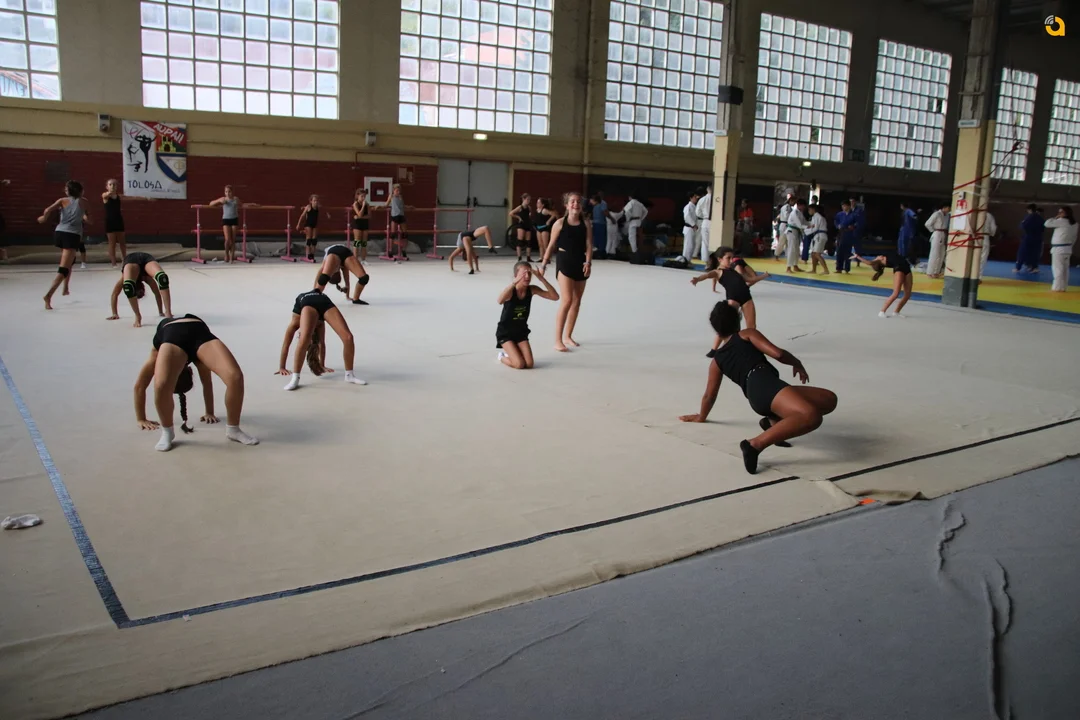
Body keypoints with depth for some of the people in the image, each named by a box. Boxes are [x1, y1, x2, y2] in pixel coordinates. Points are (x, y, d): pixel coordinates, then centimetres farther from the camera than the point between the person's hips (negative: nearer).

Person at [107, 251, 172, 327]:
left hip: (131, 260, -1)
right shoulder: (147, 278, 40)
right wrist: (161, 312, 47)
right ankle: (168, 313, -28)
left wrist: (115, 314, 42)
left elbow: (114, 294, 42)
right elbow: (157, 293, 44)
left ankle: (138, 316, -18)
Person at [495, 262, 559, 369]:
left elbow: (555, 297, -18)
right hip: (505, 332, -5)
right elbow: (500, 301, -47)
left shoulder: (532, 290, -10)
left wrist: (542, 278, -28)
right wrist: (515, 282, -55)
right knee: (519, 364, -17)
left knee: (529, 364, -9)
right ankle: (502, 356, 15)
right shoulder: (510, 290, -23)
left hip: (521, 332, 5)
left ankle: (509, 354, 21)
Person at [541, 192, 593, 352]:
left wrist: (588, 262, -16)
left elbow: (589, 244, -2)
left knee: (576, 301, 11)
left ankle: (567, 336, 25)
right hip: (564, 261, -4)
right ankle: (558, 340, -9)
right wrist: (544, 263, 0)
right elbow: (552, 245, 1)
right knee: (566, 300, -14)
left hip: (580, 262, 4)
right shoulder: (560, 223, -3)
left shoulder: (586, 223, 3)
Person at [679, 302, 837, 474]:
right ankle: (756, 444, -32)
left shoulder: (717, 360, 31)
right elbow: (778, 354, 4)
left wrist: (701, 417, 54)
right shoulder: (746, 334, 19)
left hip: (755, 397, 6)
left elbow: (709, 395, 36)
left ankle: (774, 422, 10)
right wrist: (797, 363, 24)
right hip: (766, 385, -6)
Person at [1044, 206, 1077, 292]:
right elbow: (1074, 237, 15)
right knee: (1065, 269, 11)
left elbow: (1047, 223, -15)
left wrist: (1055, 218, -3)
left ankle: (1058, 287, -4)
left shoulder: (1062, 221, -15)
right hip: (1067, 248, 9)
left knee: (1058, 268, -5)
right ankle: (1063, 287, 16)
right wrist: (1069, 246, 21)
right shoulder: (1074, 223, 10)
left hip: (1059, 249, -9)